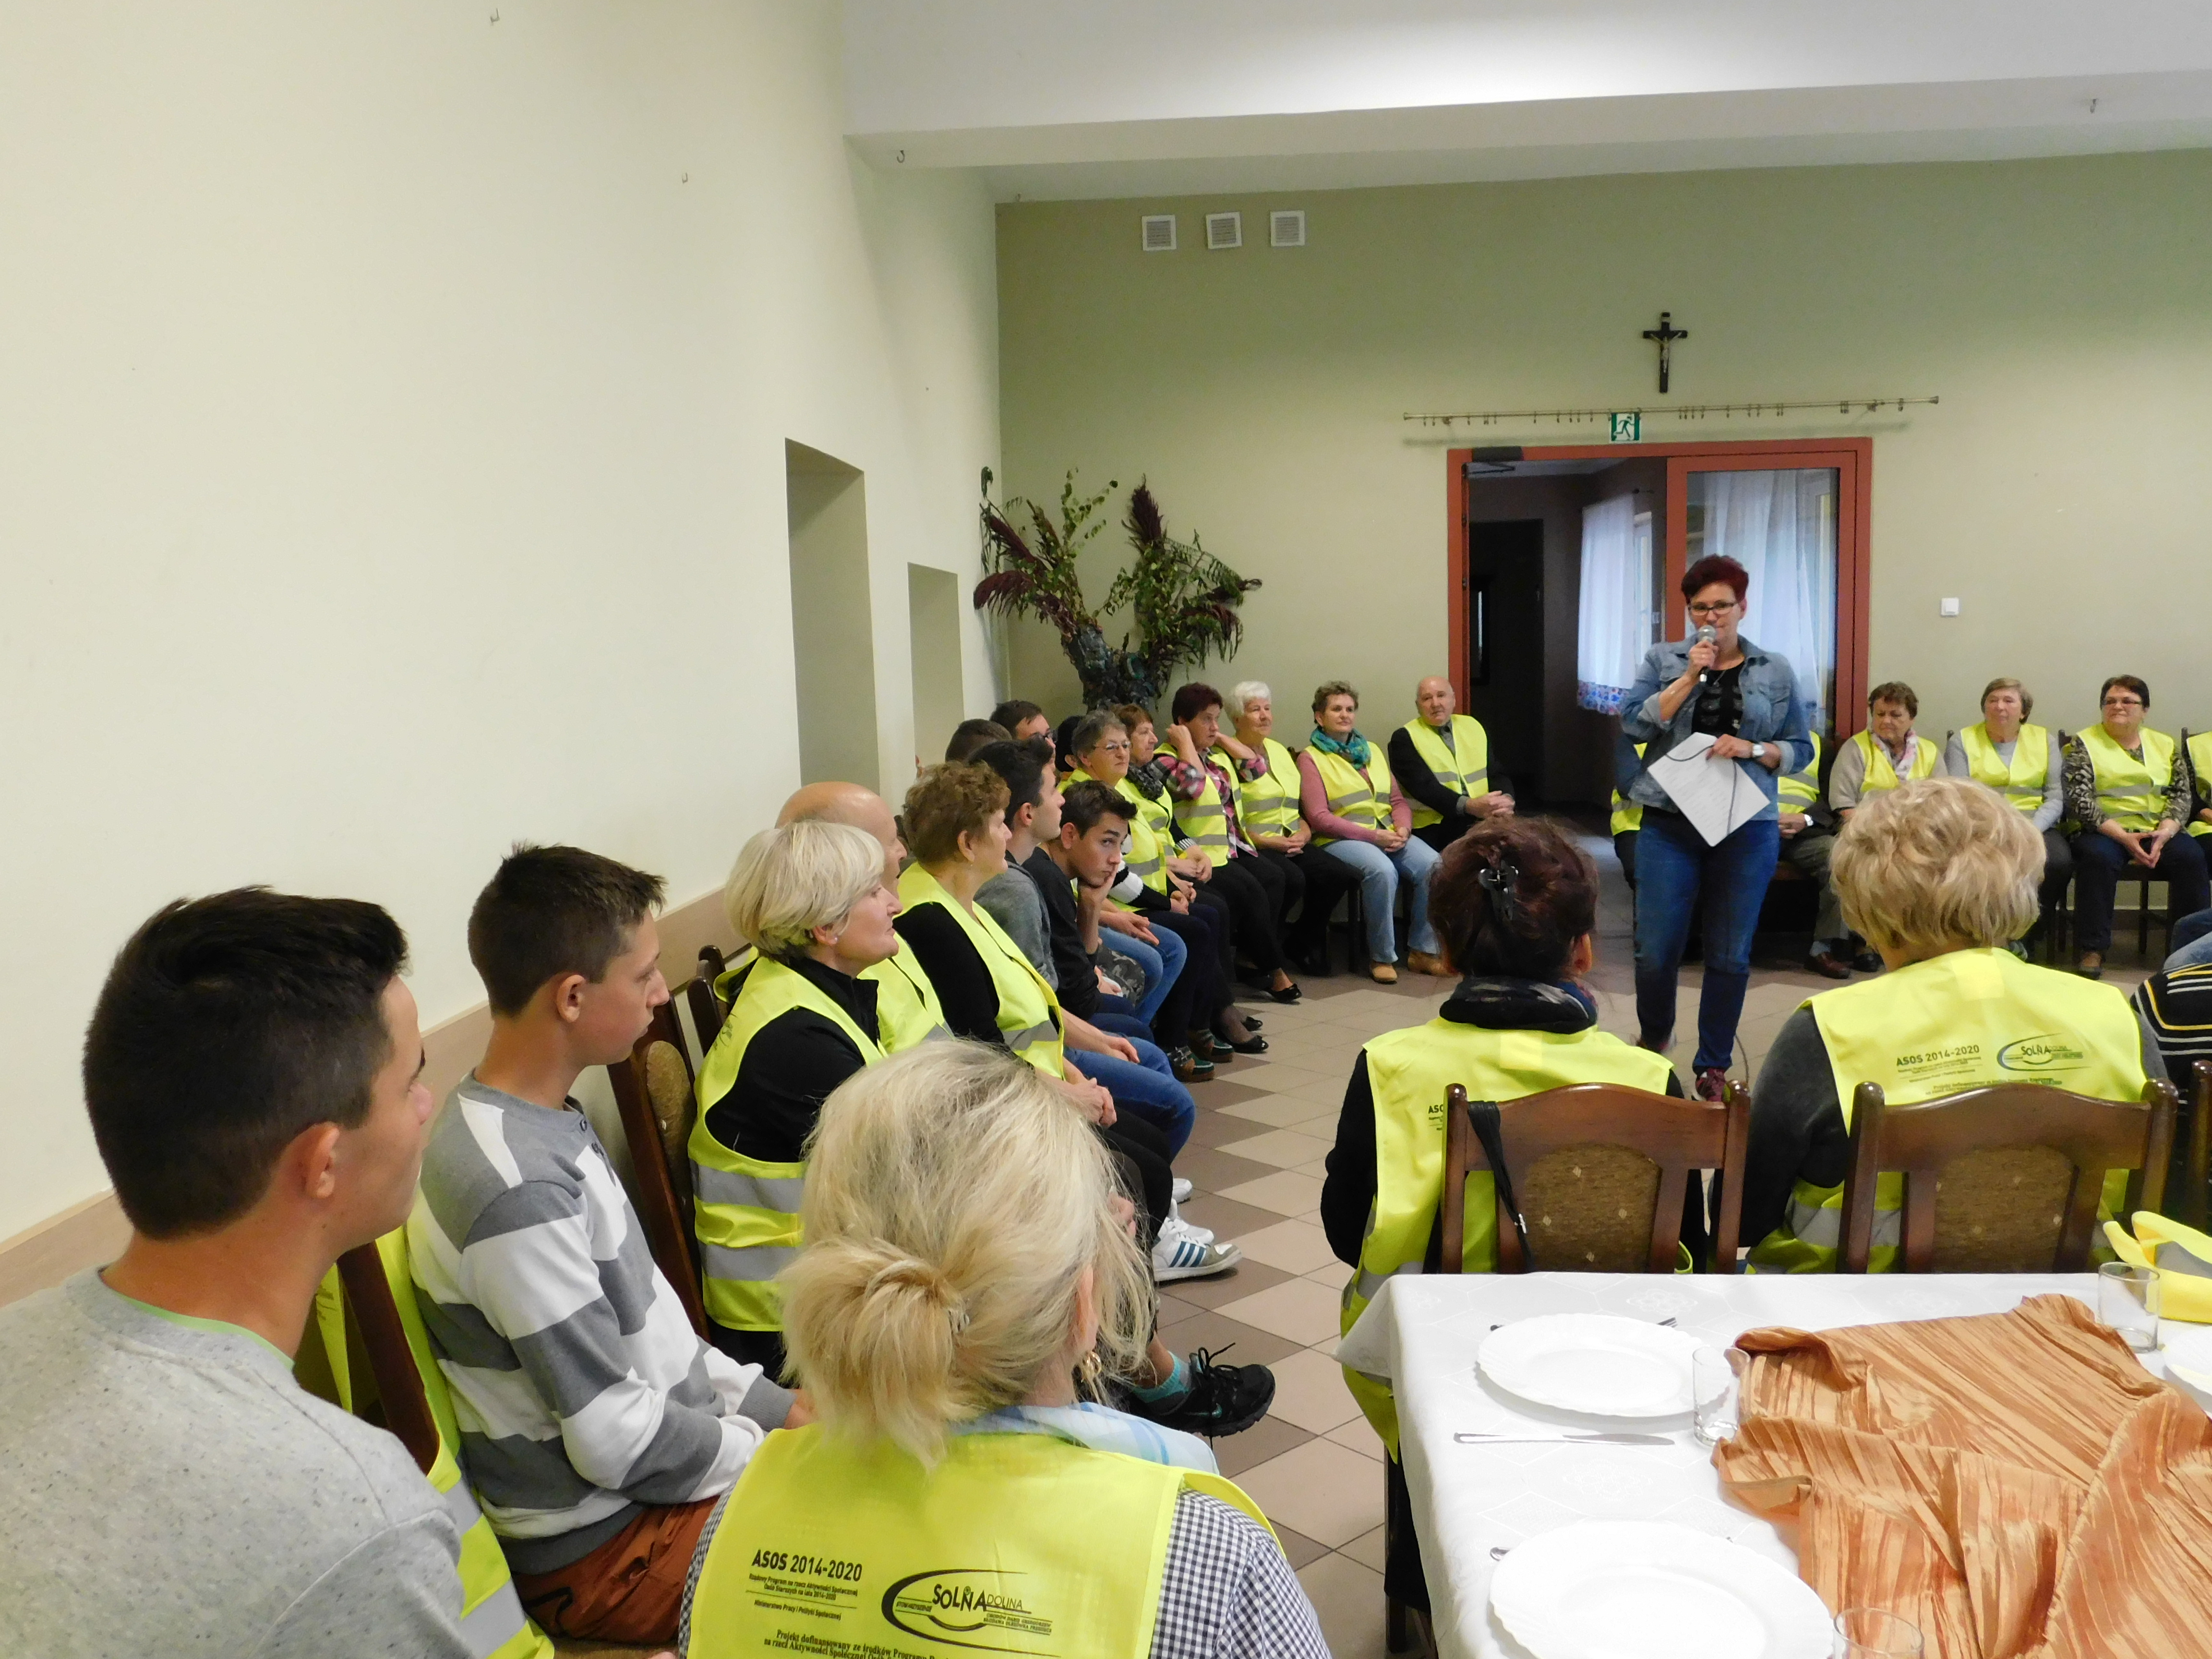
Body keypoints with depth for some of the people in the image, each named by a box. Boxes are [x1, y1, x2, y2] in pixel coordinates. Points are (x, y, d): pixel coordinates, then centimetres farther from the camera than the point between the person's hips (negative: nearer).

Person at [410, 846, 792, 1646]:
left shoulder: (548, 1125, 1)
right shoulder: (515, 1189, -28)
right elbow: (621, 1441, -24)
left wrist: (770, 1403, 5)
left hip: (663, 1465, 9)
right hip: (601, 1547, -8)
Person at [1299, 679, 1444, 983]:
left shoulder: (1372, 750, 23)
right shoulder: (1310, 758, 3)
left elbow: (1398, 801, 21)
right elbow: (1319, 818, -7)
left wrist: (1403, 829, -3)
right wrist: (1373, 836, -15)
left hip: (1389, 834, 6)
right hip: (1342, 839, -5)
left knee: (1434, 865, -22)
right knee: (1382, 870, -36)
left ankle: (1423, 951, -10)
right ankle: (1381, 958, -19)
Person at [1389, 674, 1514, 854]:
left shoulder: (1473, 726, 18)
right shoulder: (1404, 739, 2)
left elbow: (1496, 774, 13)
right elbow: (1424, 786, -11)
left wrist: (1505, 800, -10)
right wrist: (1469, 806, -24)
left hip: (1484, 818, 5)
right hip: (1435, 829, -5)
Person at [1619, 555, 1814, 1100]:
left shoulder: (1776, 671, 9)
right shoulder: (1663, 660, 7)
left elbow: (1801, 750, 8)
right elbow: (1633, 724, -6)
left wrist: (1752, 749, -10)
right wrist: (1691, 676, -11)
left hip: (1748, 830, 1)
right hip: (1670, 824, -1)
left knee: (1730, 956, 5)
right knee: (1656, 950, -1)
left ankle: (1714, 1066, 20)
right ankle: (1653, 1040, 27)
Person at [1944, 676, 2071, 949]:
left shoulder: (2045, 740, 16)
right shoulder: (1962, 742, 11)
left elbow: (2056, 796, 6)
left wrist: (2033, 828, -13)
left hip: (2033, 825, 2)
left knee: (2059, 861, -31)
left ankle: (2027, 939, -11)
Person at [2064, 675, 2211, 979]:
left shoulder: (2166, 745, 16)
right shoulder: (2083, 743, 5)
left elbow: (2181, 795, 8)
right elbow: (2079, 799, -6)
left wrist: (2165, 832, -13)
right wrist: (2123, 836, -18)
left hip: (2159, 831, 3)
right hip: (2105, 831, -3)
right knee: (2097, 856, -35)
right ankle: (2091, 949, -28)